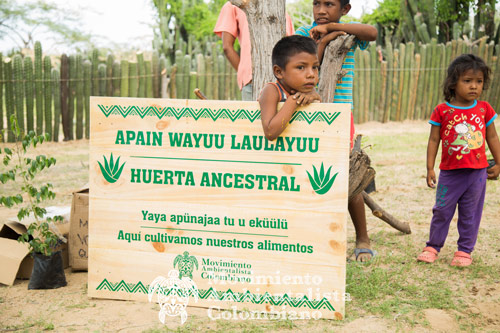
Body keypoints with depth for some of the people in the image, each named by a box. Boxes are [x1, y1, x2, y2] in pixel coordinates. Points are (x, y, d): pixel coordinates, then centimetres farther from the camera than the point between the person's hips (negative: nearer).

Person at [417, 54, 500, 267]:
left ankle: (464, 251, 21)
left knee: (470, 213, 9)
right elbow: (434, 140, -1)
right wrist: (430, 168, -3)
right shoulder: (442, 111, -5)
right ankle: (433, 246, 22)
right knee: (442, 210, 6)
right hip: (450, 172, -1)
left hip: (477, 171, 1)